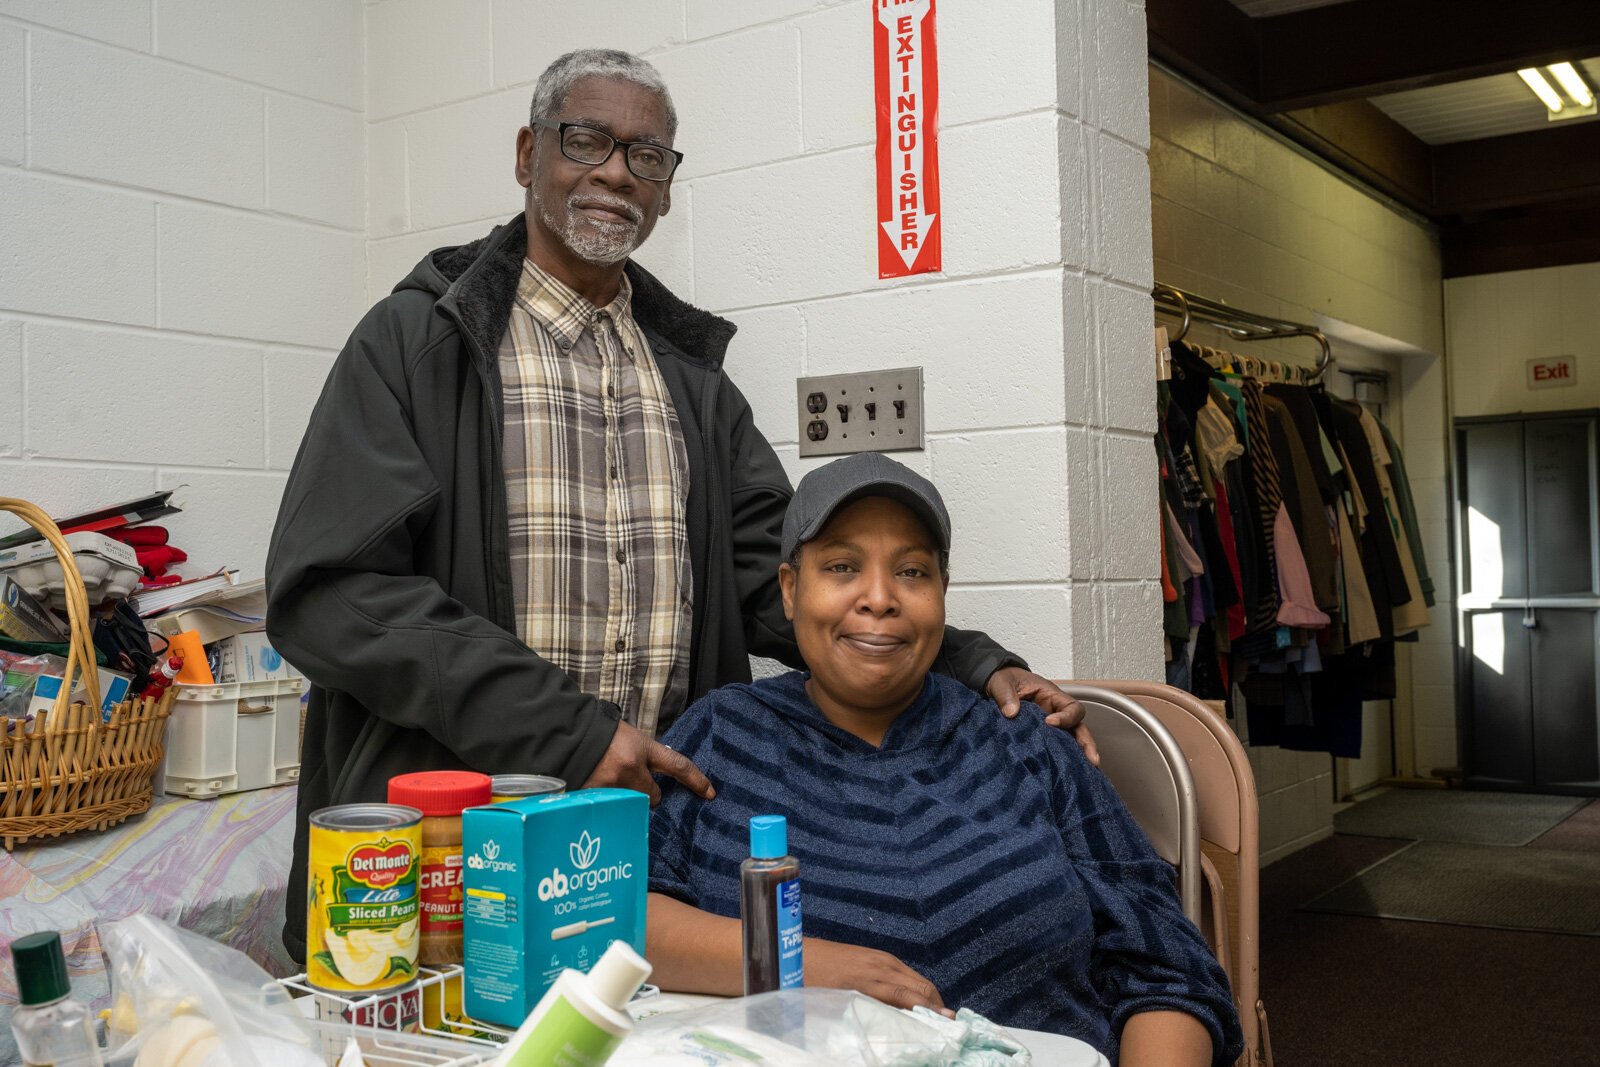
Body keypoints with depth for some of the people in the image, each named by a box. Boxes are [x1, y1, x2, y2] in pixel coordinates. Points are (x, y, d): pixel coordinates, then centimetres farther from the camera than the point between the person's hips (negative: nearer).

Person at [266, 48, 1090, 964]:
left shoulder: (693, 375, 15)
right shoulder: (418, 341, -2)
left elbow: (772, 573, 7)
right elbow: (330, 590, -13)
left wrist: (972, 666, -9)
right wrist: (569, 732, -20)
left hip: (657, 827, 4)